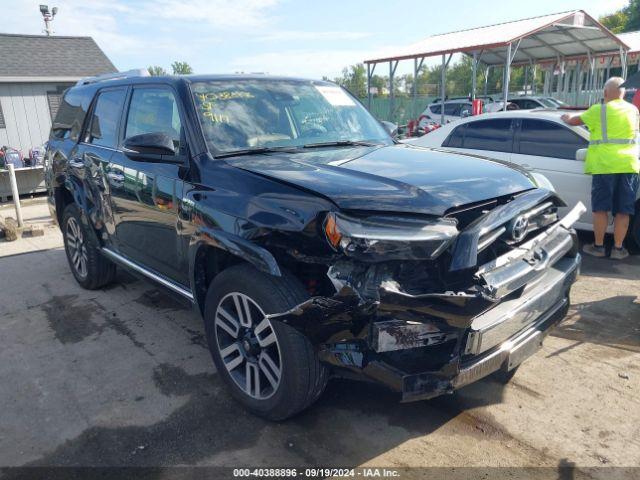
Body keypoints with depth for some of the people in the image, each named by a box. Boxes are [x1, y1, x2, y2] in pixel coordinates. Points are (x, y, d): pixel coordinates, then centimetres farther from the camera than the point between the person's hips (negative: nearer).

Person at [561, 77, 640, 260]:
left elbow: (573, 121, 11)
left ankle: (598, 246, 10)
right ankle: (618, 248, 11)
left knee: (601, 208, 4)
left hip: (604, 166, -3)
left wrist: (566, 117, 33)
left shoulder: (599, 110, -2)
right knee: (623, 210, 6)